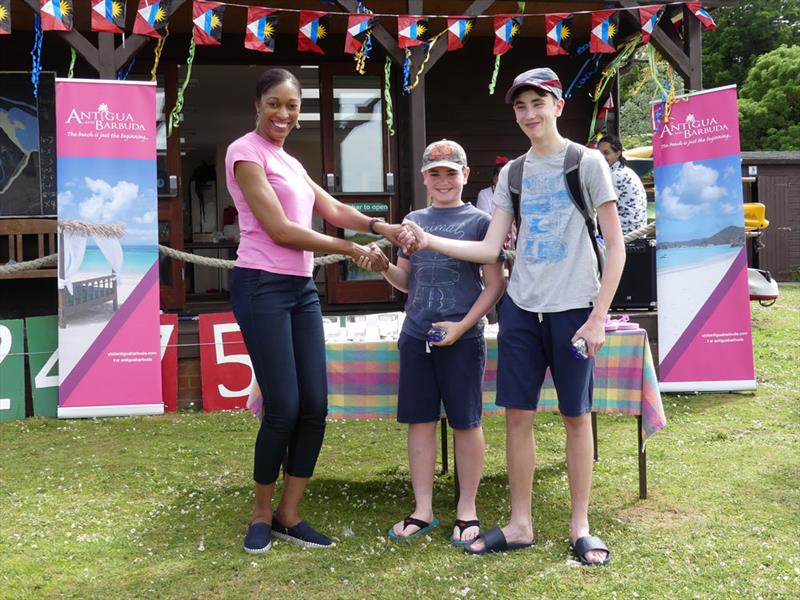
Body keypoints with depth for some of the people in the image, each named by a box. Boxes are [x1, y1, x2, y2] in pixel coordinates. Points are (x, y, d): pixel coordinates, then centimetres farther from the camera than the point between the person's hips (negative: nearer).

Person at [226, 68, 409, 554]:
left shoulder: (290, 163, 21)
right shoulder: (247, 153, -5)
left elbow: (333, 209, 16)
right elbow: (280, 230, -12)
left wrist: (379, 227, -3)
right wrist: (351, 249, -7)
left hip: (302, 289, 8)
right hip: (263, 287, -8)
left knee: (315, 406, 3)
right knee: (284, 408, -8)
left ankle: (289, 516, 16)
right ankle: (263, 514, 13)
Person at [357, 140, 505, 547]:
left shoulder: (479, 221, 0)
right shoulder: (413, 220, 13)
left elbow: (495, 285, -3)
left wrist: (462, 326, -13)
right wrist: (384, 267, -3)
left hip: (461, 338, -4)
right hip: (416, 335, 4)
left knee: (466, 422, 4)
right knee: (419, 421, 7)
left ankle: (466, 509, 18)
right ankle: (423, 510, 18)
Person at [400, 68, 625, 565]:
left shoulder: (587, 162, -2)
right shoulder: (513, 173, 11)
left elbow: (615, 248, -4)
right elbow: (490, 249, 7)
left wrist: (598, 318, -10)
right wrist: (430, 242, -6)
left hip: (572, 308, -4)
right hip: (521, 307, 4)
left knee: (576, 416, 4)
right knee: (518, 414, 5)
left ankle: (581, 525, 19)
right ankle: (520, 524, 18)